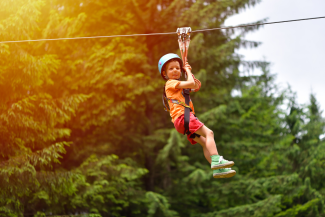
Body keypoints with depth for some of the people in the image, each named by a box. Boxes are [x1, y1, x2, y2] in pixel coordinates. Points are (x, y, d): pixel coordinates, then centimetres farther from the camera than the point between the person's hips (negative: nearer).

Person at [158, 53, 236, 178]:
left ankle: (217, 170, -7)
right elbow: (191, 84, -10)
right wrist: (188, 71, 6)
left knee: (204, 142, 0)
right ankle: (216, 160, -35)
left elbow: (196, 86, 33)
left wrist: (189, 71, 27)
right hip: (182, 116, -10)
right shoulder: (171, 83, 1)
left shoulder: (178, 86, 31)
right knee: (208, 133, -21)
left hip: (183, 120, 10)